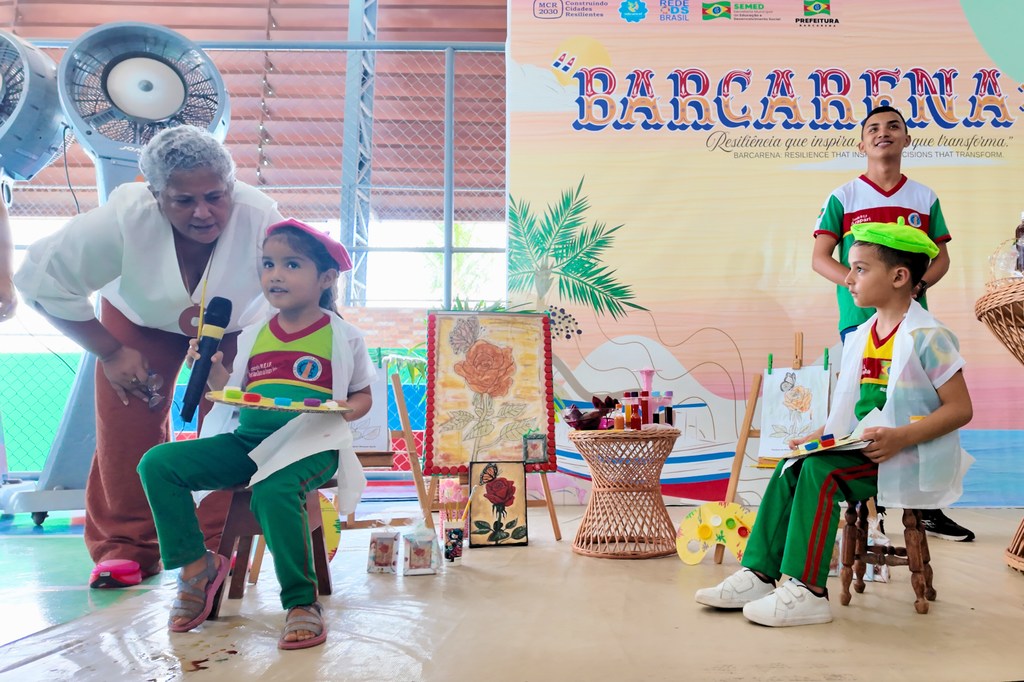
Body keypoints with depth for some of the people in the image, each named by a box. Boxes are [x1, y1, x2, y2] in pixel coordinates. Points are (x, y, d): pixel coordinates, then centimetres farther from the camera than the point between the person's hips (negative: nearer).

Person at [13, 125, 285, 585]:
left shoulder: (260, 219, -37)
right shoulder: (125, 218, -35)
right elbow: (41, 281, -22)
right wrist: (109, 352, -24)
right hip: (139, 317, 1)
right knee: (126, 427, -10)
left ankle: (218, 546, 3)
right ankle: (126, 547, 8)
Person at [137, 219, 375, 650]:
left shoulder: (342, 337, 2)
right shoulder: (253, 336, 14)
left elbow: (362, 397, 7)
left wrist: (339, 410, -13)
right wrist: (212, 370, -1)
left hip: (309, 444, -5)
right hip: (247, 441, 6)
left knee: (273, 490, -37)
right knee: (157, 464, -9)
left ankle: (302, 600, -20)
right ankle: (196, 565, 5)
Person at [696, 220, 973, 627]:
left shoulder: (927, 336, -12)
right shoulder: (860, 337, 12)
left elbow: (961, 408, -14)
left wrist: (901, 436, -26)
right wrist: (817, 437, 2)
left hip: (909, 458, -8)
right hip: (863, 451, 8)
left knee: (821, 469, -27)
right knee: (791, 467, -7)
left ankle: (808, 592, -22)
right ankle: (759, 574, -4)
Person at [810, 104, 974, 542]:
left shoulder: (925, 198, 12)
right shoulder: (843, 198, 4)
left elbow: (941, 257, 13)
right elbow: (820, 258, -1)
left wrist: (918, 284, -8)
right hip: (860, 319, -2)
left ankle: (928, 507, 17)